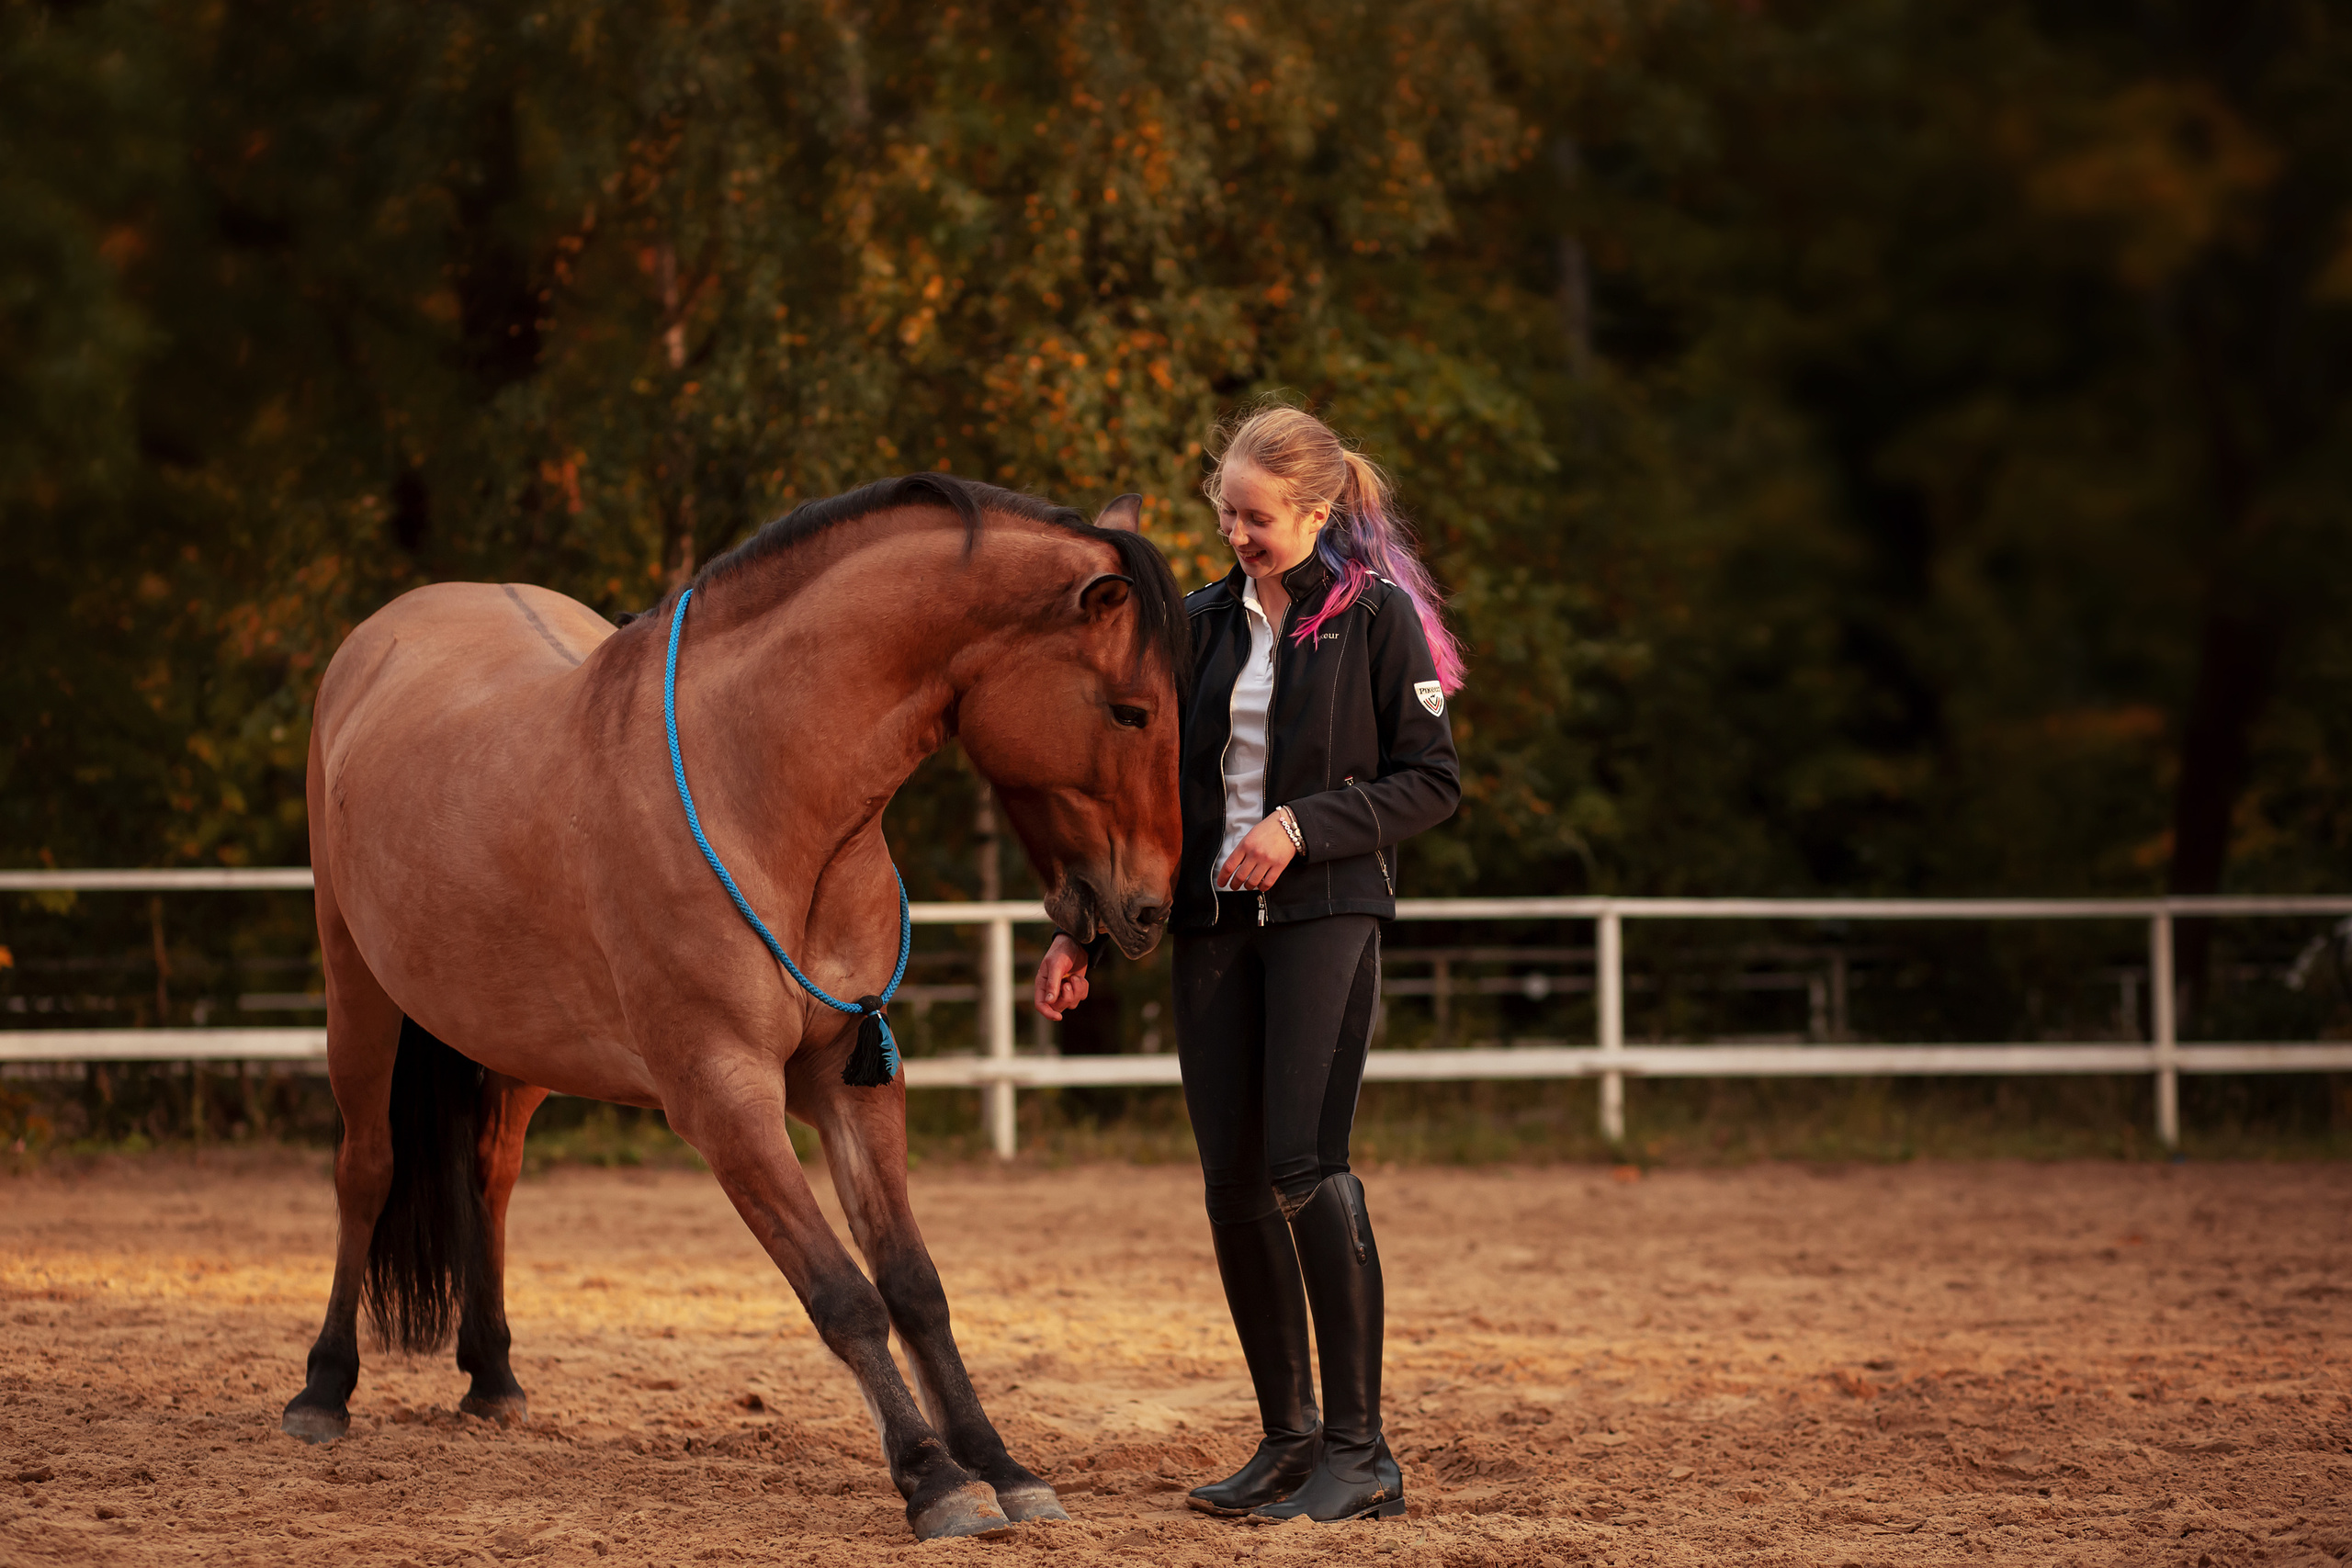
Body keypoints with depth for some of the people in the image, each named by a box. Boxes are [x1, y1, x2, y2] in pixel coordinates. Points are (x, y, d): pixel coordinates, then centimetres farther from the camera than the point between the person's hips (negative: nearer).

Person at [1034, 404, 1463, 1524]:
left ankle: (1360, 1452, -9)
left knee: (1304, 1165, -14)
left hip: (1325, 912, -6)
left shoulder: (1376, 616, -3)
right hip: (1213, 920, 6)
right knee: (1233, 1183, 4)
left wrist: (1303, 825, -15)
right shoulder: (1205, 623, 11)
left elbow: (1432, 781, -3)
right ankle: (1289, 1439, 14)